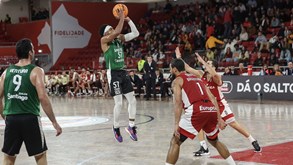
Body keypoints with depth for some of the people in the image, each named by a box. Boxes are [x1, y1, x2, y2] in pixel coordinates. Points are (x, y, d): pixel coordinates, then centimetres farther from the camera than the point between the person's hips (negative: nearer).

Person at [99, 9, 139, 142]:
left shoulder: (119, 39, 10)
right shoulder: (104, 40, -9)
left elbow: (135, 34, 7)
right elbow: (117, 32, -26)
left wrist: (128, 20, -2)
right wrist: (121, 18, -17)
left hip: (123, 72, 7)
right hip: (113, 73, -7)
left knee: (132, 100, 4)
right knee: (119, 103, -6)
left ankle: (131, 127, 16)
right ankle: (116, 127, 15)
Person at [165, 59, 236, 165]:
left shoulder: (177, 81, 12)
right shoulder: (197, 78, 30)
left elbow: (178, 103, -4)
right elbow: (212, 99, 20)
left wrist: (176, 124, -10)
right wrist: (219, 118, 18)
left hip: (196, 111, -6)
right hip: (211, 110, 6)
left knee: (175, 142, 4)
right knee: (214, 141, 31)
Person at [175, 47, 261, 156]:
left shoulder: (217, 78, -24)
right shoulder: (201, 75, -7)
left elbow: (213, 74, -48)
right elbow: (188, 69, -8)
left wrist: (202, 61, -47)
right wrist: (179, 58, -17)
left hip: (220, 104, -5)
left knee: (233, 124, -4)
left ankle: (253, 141, 12)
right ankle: (204, 148, -3)